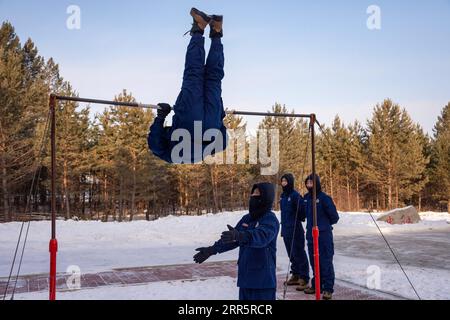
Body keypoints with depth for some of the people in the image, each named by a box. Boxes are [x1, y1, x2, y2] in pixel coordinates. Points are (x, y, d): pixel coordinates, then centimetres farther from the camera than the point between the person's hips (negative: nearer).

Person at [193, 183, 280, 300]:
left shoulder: (270, 220, -13)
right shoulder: (246, 218, 10)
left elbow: (261, 236, -33)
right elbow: (232, 239, 16)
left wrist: (240, 235, -49)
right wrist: (212, 250, 10)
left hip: (263, 280, -7)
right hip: (245, 277, 8)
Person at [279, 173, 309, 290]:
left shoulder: (295, 195, -15)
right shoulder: (283, 195, 11)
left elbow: (302, 210, -19)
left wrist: (298, 219, -9)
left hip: (295, 229, -8)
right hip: (286, 229, 9)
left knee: (299, 253, -4)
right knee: (291, 254, 15)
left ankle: (304, 278, 2)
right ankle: (295, 275, 27)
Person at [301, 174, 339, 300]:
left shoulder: (324, 198, -13)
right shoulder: (306, 197, 7)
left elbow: (334, 216, -7)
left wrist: (326, 224, 8)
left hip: (324, 234, -7)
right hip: (310, 234, 7)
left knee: (325, 261, -2)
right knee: (314, 261, 14)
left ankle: (328, 288, 4)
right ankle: (316, 285, 25)